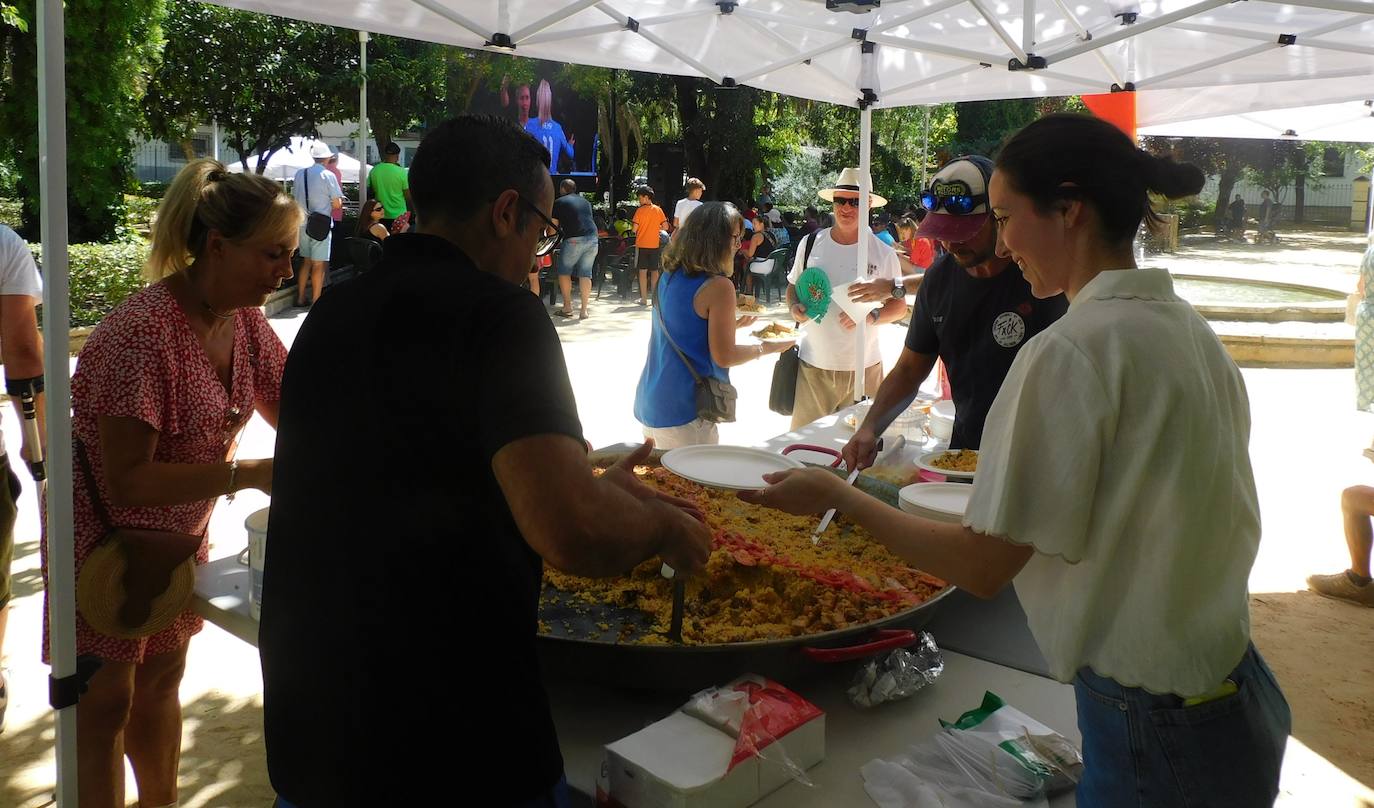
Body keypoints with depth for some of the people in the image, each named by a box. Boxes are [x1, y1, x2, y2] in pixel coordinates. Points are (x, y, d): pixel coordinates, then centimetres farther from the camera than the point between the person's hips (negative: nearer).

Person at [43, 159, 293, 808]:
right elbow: (126, 480, -30)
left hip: (178, 530, 7)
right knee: (106, 700, 5)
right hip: (104, 532, -7)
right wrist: (249, 474, -35)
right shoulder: (143, 332, -30)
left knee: (160, 677, 21)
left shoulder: (244, 319, -7)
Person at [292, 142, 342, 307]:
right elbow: (337, 204, -9)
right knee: (319, 264, 0)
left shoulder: (299, 174, 5)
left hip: (303, 223, 5)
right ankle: (315, 301, 2)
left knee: (306, 261, 16)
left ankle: (300, 298, 19)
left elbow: (295, 198, 12)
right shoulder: (328, 175, -10)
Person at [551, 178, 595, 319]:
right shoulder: (585, 201, 22)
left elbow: (553, 226, 4)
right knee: (586, 274, 7)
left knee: (564, 272, 10)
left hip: (574, 240, -5)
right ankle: (584, 310, 3)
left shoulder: (559, 202, 6)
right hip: (592, 238, 5)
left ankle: (567, 307, 6)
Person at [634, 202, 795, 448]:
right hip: (683, 411, -8)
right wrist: (765, 348, 1)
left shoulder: (670, 276, 7)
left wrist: (731, 324, 20)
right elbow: (724, 356, -14)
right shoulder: (718, 286, -16)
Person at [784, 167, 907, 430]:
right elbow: (793, 287, 16)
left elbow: (899, 305, 4)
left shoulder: (883, 253, 0)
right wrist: (795, 307, -6)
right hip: (814, 364, 1)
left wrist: (871, 316, -16)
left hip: (864, 367, -1)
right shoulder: (810, 244, 4)